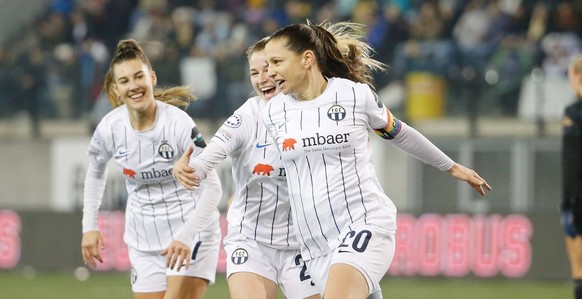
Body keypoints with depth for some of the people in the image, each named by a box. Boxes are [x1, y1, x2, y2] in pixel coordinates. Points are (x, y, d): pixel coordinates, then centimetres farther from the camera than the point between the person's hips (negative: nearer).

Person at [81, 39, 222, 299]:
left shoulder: (179, 124, -20)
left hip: (191, 231, -4)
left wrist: (186, 236, -29)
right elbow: (95, 173, 15)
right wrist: (89, 227, 9)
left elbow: (212, 187, -19)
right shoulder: (109, 128, -7)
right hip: (144, 238, 4)